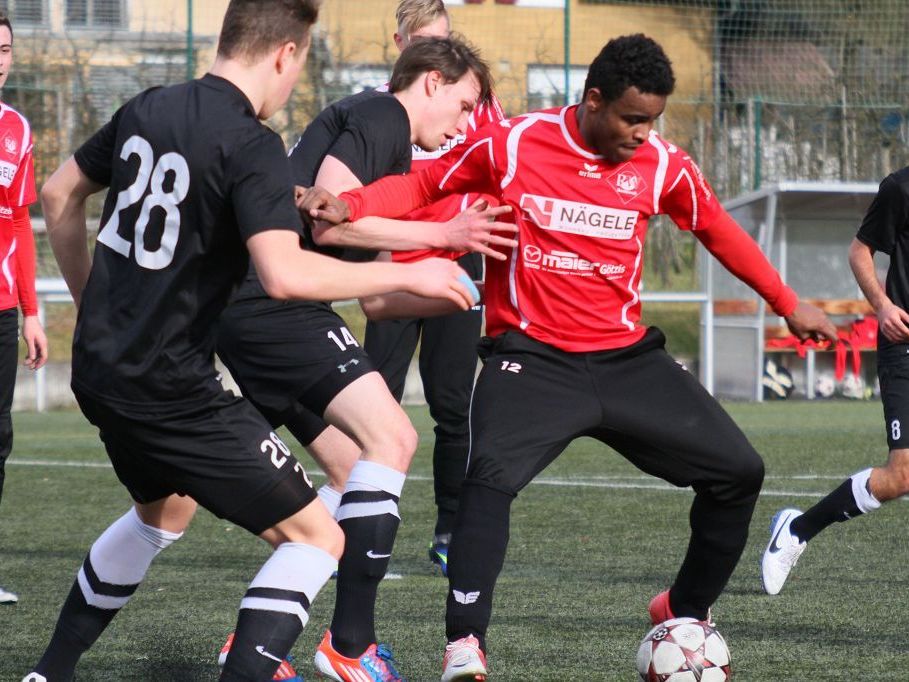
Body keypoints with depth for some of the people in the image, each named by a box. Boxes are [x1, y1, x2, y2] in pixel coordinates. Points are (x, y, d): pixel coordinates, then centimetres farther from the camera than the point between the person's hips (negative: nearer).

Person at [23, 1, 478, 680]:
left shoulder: (147, 109, 6)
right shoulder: (252, 146, -17)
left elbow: (59, 197, 19)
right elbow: (285, 274, -29)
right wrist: (408, 275, -19)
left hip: (100, 370, 9)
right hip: (173, 389, -9)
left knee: (165, 509, 35)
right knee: (317, 537, -2)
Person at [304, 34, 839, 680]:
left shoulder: (662, 166, -1)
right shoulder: (510, 146, -9)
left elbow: (719, 231, 16)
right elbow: (423, 185, 2)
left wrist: (787, 303, 21)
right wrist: (350, 205, -16)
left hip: (626, 356, 4)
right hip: (532, 357, -4)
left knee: (738, 470, 1)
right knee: (492, 475, -30)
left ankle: (685, 611, 23)